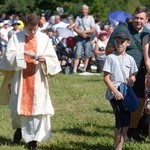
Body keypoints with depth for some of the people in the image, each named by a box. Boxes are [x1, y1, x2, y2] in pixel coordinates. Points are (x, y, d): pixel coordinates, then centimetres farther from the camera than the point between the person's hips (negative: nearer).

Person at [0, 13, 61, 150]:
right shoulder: (16, 37, -1)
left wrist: (45, 60, -20)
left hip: (37, 80, 0)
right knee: (19, 106, 9)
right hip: (20, 79, 0)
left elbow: (53, 59, 1)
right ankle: (20, 128, 39)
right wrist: (23, 54, -23)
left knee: (36, 107, -4)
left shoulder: (44, 39, 1)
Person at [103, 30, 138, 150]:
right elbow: (106, 77, -7)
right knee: (123, 122, -14)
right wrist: (115, 91, -17)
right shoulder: (111, 57, -4)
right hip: (114, 94, -6)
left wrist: (132, 80, -5)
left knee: (125, 122, 6)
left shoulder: (130, 59, 10)